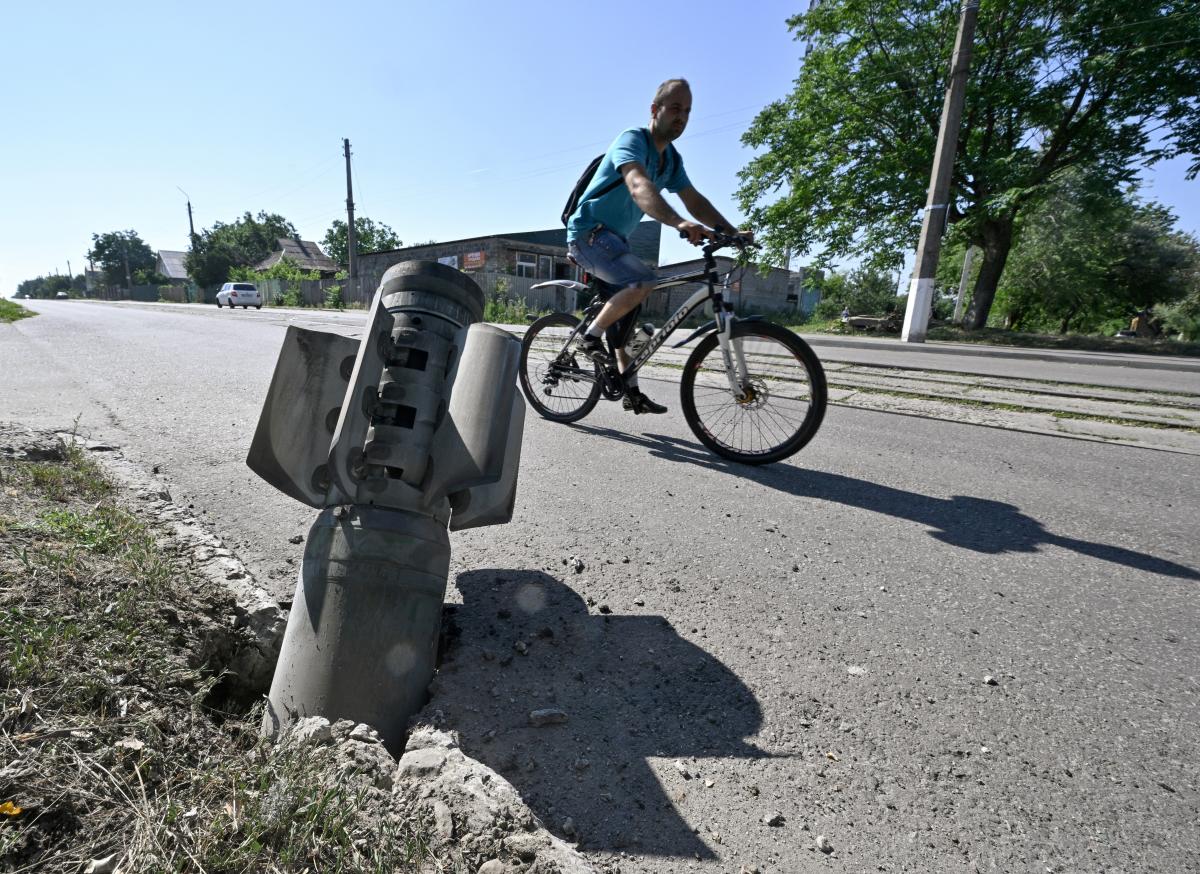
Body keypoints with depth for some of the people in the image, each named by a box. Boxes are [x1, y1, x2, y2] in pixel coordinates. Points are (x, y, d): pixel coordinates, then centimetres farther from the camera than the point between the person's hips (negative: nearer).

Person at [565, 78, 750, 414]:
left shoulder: (671, 159, 11)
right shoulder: (632, 140, -17)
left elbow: (695, 201, 7)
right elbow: (639, 186, -37)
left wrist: (732, 231, -8)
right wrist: (679, 223, -54)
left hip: (613, 238, 9)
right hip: (589, 231, -9)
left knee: (627, 313, 9)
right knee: (643, 282, -30)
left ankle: (631, 392, 16)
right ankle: (591, 336, -13)